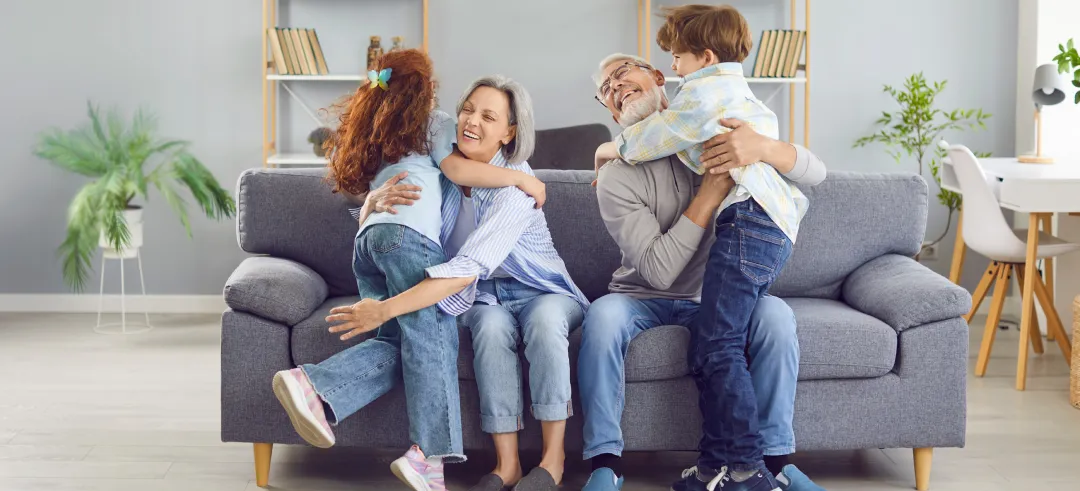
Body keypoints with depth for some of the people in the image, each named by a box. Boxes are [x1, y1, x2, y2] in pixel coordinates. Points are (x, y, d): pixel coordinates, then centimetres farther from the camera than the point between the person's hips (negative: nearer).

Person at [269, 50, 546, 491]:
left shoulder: (374, 134, 36)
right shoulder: (434, 123, 16)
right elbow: (459, 170, 3)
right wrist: (521, 177, 8)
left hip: (366, 238, 7)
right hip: (407, 232, -7)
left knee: (397, 341, -2)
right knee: (432, 335, -13)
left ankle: (312, 386, -23)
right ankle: (430, 453, -24)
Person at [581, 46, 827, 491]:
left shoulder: (716, 132, -3)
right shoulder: (616, 179, -12)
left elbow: (815, 172, -11)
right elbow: (658, 271, -23)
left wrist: (762, 147, -34)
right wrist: (712, 192, -28)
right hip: (646, 299, -1)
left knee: (775, 315, -29)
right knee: (602, 316, -33)